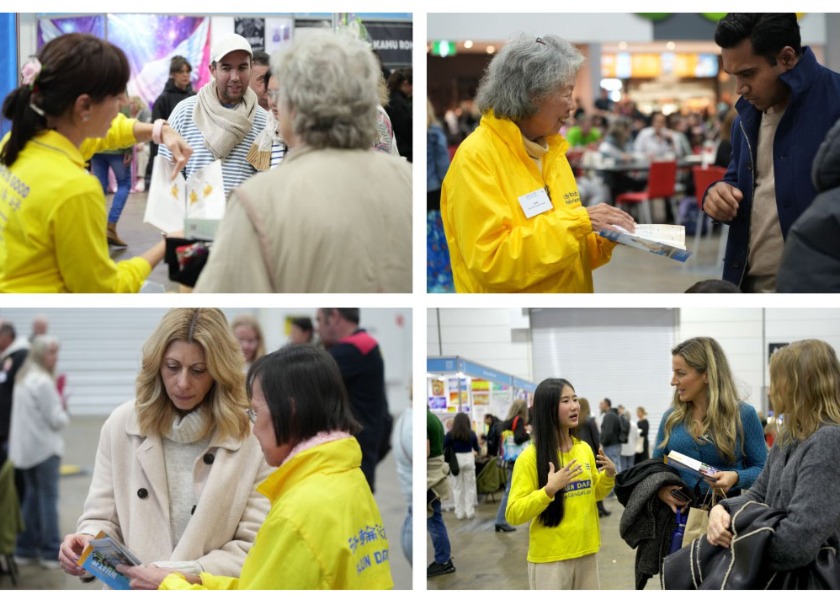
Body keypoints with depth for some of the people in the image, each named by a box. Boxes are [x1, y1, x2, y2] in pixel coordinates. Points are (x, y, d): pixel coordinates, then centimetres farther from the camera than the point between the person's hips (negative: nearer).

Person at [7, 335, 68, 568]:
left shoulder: (23, 379, 13)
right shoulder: (43, 382, -17)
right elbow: (55, 420, -16)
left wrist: (58, 411, 12)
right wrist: (65, 413, 4)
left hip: (25, 447, 9)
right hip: (44, 447, -9)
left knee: (32, 496, 15)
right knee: (48, 498, -3)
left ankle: (25, 549, 17)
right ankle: (51, 552, -1)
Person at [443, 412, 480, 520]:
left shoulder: (451, 434, -8)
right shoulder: (471, 434, -1)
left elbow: (442, 447, -6)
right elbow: (476, 448, 12)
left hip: (456, 460, -1)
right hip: (469, 459, 1)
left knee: (457, 487, 7)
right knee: (470, 486, 10)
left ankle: (460, 512, 8)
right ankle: (470, 511, 9)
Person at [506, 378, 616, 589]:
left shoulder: (584, 449, 6)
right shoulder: (531, 457, -13)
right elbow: (514, 514, -16)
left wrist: (609, 475, 1)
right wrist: (549, 490, -28)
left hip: (586, 551, 6)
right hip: (550, 557, -6)